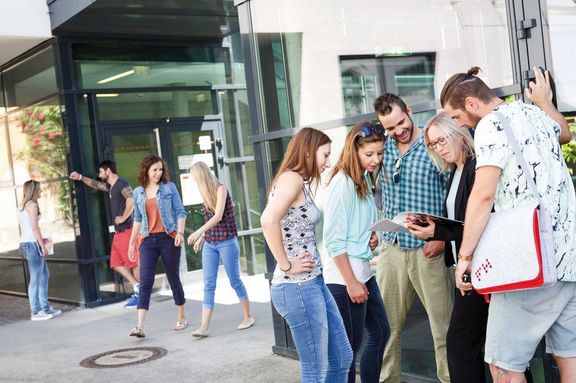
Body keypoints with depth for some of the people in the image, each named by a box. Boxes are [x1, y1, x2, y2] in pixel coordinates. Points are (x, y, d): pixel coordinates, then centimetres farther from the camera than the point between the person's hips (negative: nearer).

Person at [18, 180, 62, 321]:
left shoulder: (22, 205, 17)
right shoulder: (32, 205, -10)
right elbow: (34, 227, -16)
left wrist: (40, 240, 20)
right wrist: (43, 246, -13)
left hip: (25, 242, 10)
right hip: (32, 244, -10)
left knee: (44, 275, 15)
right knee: (36, 278, -6)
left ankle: (45, 307, 19)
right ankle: (35, 312, -3)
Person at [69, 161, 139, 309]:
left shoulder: (122, 184, -11)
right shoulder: (110, 187, 18)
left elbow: (131, 201, -27)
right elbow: (95, 185, 36)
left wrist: (123, 217, -20)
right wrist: (80, 177, 35)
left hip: (126, 230, -10)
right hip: (118, 232, 10)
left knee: (133, 262, -6)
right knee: (117, 264, 5)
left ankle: (140, 294, -2)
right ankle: (137, 288, 5)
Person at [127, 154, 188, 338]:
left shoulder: (169, 187, 2)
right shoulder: (138, 192, 10)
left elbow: (180, 212, 0)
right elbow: (137, 219, 15)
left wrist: (180, 232, -14)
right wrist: (131, 243, 14)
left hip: (168, 238, -2)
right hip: (148, 240, 2)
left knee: (173, 278, 7)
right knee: (145, 282, -7)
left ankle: (181, 318, 23)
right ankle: (140, 326, -13)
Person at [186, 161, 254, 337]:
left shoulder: (220, 189, -9)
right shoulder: (207, 194, 11)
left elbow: (218, 216, -19)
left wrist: (198, 232, -25)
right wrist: (201, 238, 15)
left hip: (226, 242, -6)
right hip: (209, 244, 6)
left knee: (235, 281, 3)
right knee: (208, 285, -1)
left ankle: (248, 317, 19)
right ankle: (204, 327, -5)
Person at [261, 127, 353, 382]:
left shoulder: (302, 183, 16)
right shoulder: (291, 178, -13)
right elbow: (268, 220, -30)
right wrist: (286, 266, -21)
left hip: (313, 283, 10)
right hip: (298, 287, -10)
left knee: (342, 358, 16)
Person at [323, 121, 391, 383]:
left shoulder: (363, 179, 10)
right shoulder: (342, 183, -17)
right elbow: (334, 241, -19)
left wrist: (372, 235, 3)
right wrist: (351, 282, -19)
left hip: (363, 271, 10)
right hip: (345, 277, -10)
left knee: (380, 333, 17)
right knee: (350, 346, -1)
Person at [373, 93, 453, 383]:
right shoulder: (384, 147, 9)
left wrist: (443, 237, -12)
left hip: (427, 247, -4)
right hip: (391, 246, 5)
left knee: (443, 322, -1)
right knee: (386, 324, 7)